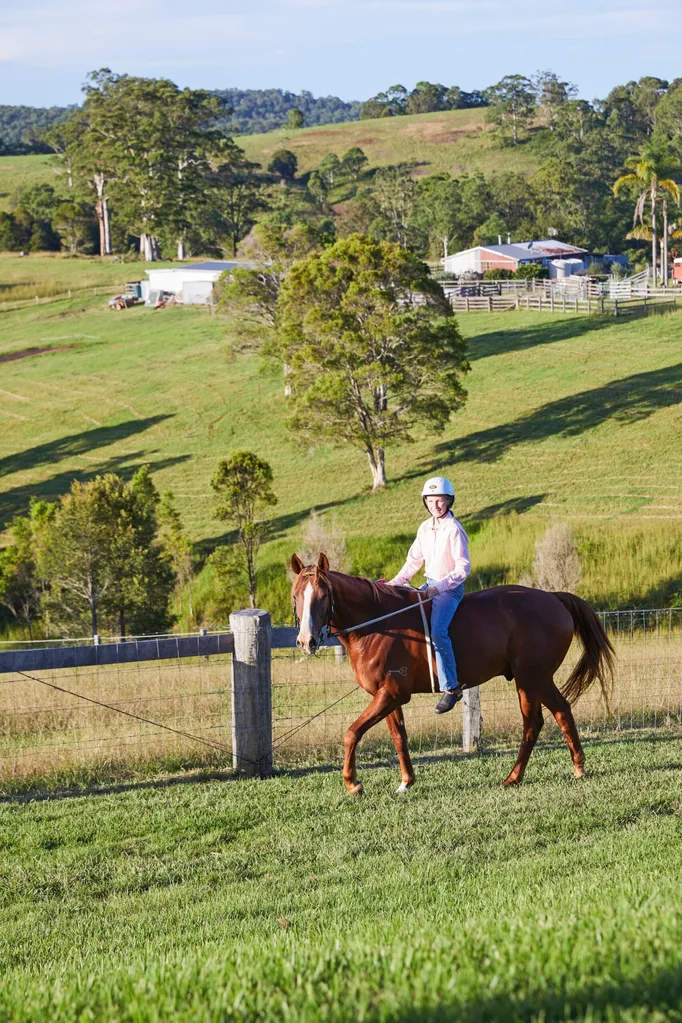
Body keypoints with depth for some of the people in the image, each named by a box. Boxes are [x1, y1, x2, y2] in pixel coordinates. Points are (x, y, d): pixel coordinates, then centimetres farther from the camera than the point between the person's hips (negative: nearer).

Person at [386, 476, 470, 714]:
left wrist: (440, 587, -23)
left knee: (437, 630, -28)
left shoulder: (454, 530, -13)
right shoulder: (425, 529, 10)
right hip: (430, 585, 9)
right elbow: (414, 560, 18)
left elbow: (463, 568, -16)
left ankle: (451, 688, -27)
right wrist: (396, 582, 7)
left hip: (450, 588, -9)